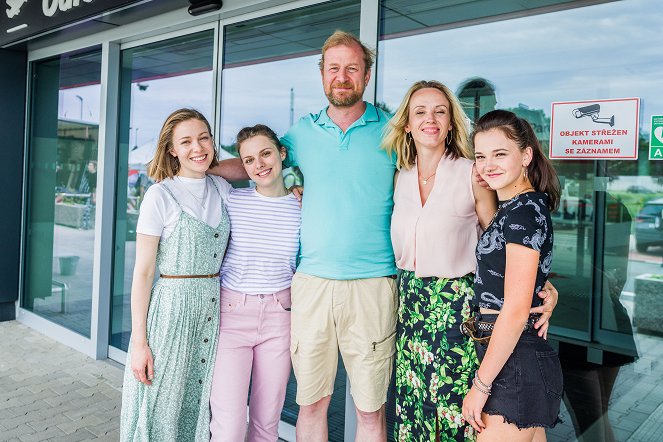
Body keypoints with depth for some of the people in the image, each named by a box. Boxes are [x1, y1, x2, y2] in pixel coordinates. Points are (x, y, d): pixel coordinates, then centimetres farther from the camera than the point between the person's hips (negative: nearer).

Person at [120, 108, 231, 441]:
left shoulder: (223, 189, 7)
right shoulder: (160, 195, -8)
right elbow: (143, 272, -8)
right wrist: (139, 342, -11)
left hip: (214, 309, 5)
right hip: (171, 307, -4)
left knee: (202, 406, 15)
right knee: (162, 410, 7)